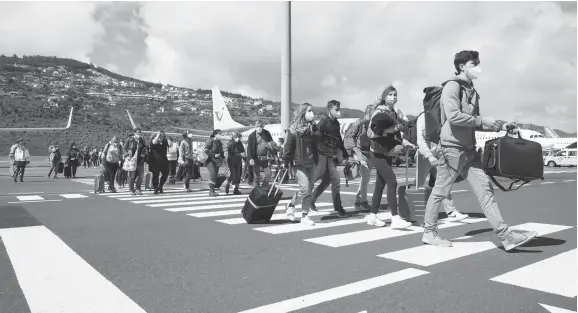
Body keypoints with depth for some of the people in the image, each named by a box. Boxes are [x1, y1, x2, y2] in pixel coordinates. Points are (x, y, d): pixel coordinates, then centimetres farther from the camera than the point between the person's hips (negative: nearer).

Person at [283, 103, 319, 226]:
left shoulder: (314, 128, 8)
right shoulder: (294, 129, -6)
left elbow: (318, 144, 11)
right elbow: (288, 146, -7)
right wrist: (285, 161, -11)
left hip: (311, 163, 5)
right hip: (299, 163, -5)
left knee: (310, 189, 5)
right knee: (305, 188, -11)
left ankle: (305, 215, 15)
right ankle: (290, 206, 14)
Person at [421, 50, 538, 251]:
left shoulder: (472, 92, 18)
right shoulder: (452, 87, -8)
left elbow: (474, 123, 19)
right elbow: (453, 117, -21)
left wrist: (501, 126, 8)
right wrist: (483, 120, -16)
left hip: (469, 150, 8)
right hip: (452, 147, -8)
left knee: (485, 189, 2)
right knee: (440, 192, 1)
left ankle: (506, 235, 2)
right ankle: (429, 233, 15)